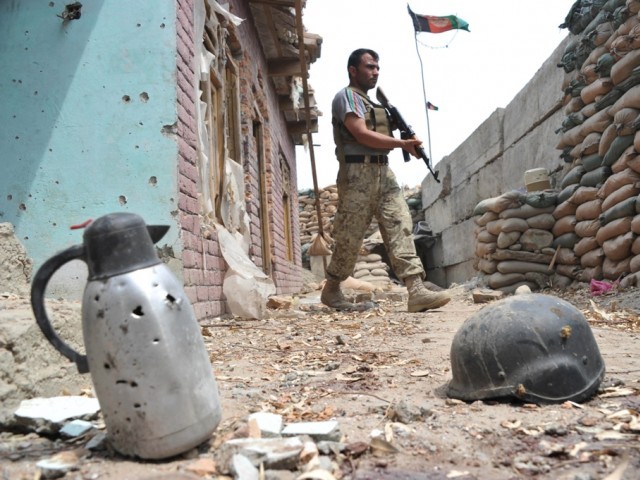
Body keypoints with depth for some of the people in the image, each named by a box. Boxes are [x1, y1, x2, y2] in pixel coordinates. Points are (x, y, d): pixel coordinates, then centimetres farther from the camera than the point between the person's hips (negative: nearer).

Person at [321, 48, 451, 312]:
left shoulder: (374, 104, 26)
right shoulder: (347, 96, -1)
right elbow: (361, 135, -13)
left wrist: (403, 140, 5)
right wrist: (403, 143, -11)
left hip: (383, 173, 8)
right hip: (357, 173, -8)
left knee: (400, 226, -7)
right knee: (350, 236, -2)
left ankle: (416, 290, -14)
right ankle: (330, 290, 15)